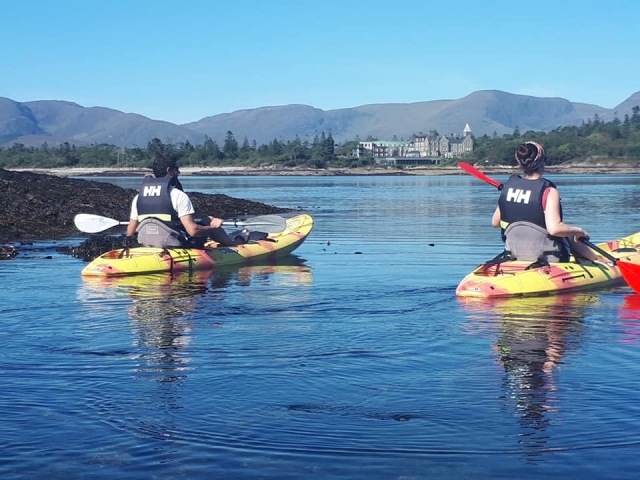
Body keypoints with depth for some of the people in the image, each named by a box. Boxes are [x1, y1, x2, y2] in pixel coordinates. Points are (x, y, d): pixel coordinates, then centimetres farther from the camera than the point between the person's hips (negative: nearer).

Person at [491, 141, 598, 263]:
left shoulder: (509, 185, -1)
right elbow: (554, 228, -30)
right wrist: (578, 231, -11)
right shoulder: (548, 191, -18)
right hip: (549, 260, -6)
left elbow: (495, 222, 7)